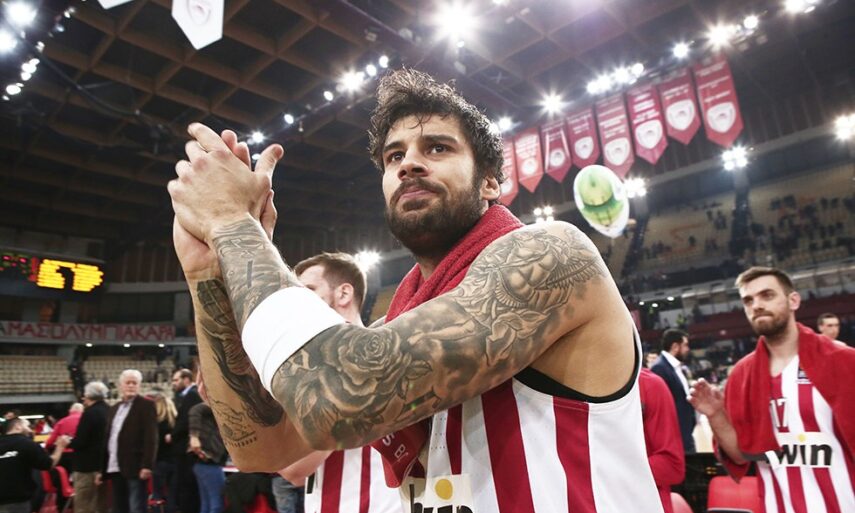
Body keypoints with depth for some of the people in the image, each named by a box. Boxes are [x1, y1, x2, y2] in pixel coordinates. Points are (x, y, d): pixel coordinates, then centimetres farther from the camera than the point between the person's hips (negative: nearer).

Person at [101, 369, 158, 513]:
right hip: (116, 468, 7)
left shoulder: (146, 405, -5)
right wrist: (101, 468, 14)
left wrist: (147, 465, -19)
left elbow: (150, 437, -12)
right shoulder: (114, 409, 17)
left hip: (136, 467, -7)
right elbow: (108, 438, 18)